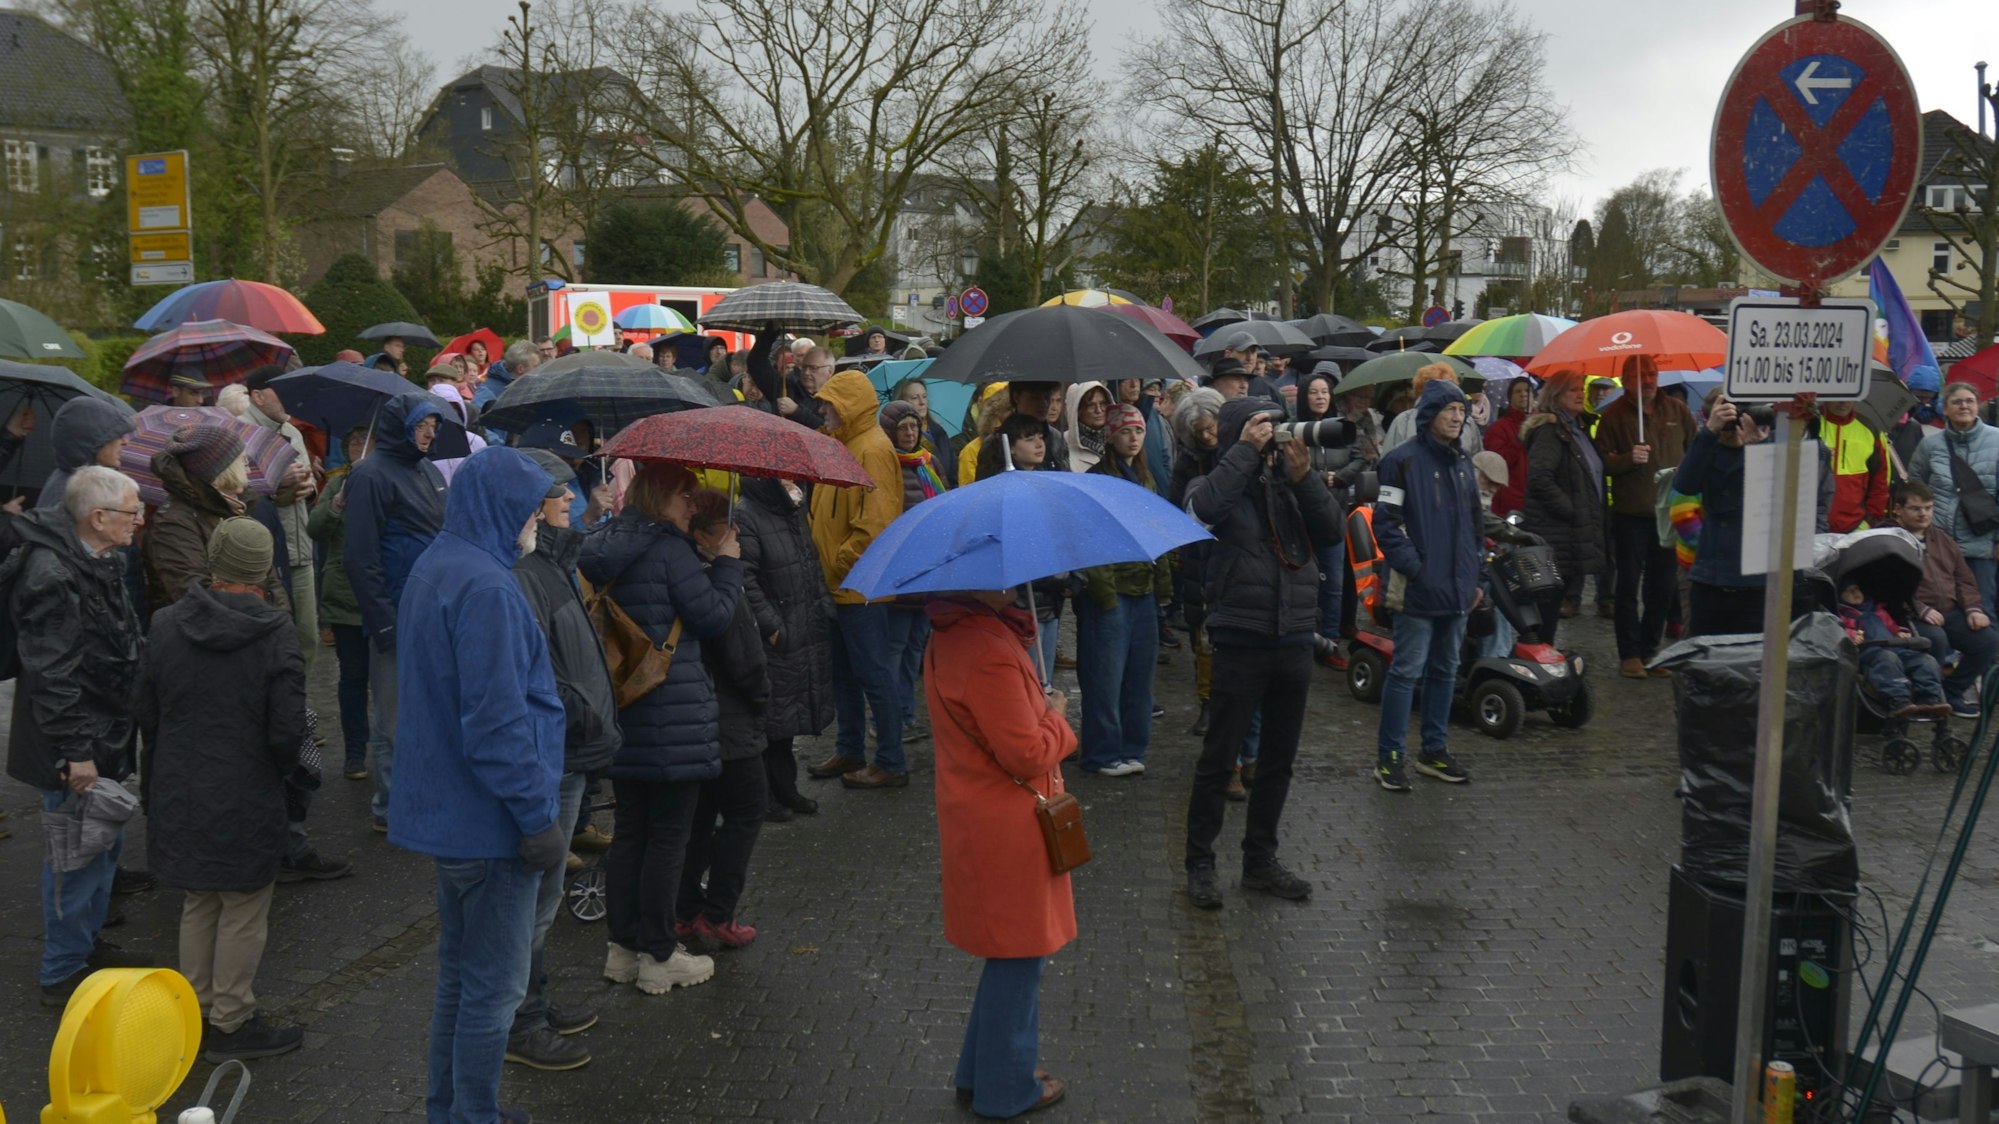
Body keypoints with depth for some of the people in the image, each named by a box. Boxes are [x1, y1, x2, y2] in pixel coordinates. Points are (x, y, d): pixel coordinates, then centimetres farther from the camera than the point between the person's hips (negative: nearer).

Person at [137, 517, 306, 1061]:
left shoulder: (165, 625, -3)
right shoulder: (274, 634, -17)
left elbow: (145, 714, 5)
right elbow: (287, 729, -17)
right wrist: (279, 771, 4)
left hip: (179, 796, 5)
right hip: (247, 799, -5)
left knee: (198, 904, 20)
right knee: (244, 913, 9)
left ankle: (197, 1012, 30)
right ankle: (231, 1023, 17)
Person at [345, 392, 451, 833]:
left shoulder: (428, 470, 14)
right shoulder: (372, 475, -11)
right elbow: (361, 556, -15)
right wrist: (383, 621, -18)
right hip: (400, 618, -8)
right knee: (395, 719, 1)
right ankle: (390, 808, 11)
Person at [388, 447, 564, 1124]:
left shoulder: (434, 567, 10)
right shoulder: (485, 587, -22)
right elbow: (497, 720, -24)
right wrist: (539, 817, -17)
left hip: (445, 809, 10)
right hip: (488, 817, -10)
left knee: (459, 974, 21)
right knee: (495, 988, 3)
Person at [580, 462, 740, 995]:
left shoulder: (602, 549, 10)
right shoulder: (669, 550, -14)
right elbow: (714, 615, -12)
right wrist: (728, 562, 2)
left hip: (620, 712, 8)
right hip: (673, 716, -8)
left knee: (628, 830, 16)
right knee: (668, 836, 2)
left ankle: (623, 948, 23)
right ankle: (658, 956, 10)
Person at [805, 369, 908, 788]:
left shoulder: (872, 450, -17)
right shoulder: (842, 445, 13)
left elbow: (874, 526, -23)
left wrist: (839, 563, -16)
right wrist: (822, 557, 8)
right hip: (839, 583, 10)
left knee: (873, 674, -2)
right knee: (844, 673, 17)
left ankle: (891, 764, 6)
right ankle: (850, 752, 29)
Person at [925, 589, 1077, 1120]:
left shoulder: (952, 633, 4)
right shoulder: (987, 651, -28)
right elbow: (1028, 755, -23)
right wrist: (1056, 717, -8)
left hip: (975, 815, 10)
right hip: (1008, 831, -10)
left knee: (1012, 952, 23)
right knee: (1018, 956, 6)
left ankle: (982, 1074, 35)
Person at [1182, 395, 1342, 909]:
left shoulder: (1290, 482, 9)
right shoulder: (1217, 485, -2)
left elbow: (1331, 531, -2)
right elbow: (1205, 508, -26)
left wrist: (1304, 476, -13)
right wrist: (1245, 451, -19)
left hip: (1295, 641, 5)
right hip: (1242, 641, -5)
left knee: (1279, 759, 14)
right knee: (1220, 757, 2)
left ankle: (1260, 860, 27)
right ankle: (1199, 862, 15)